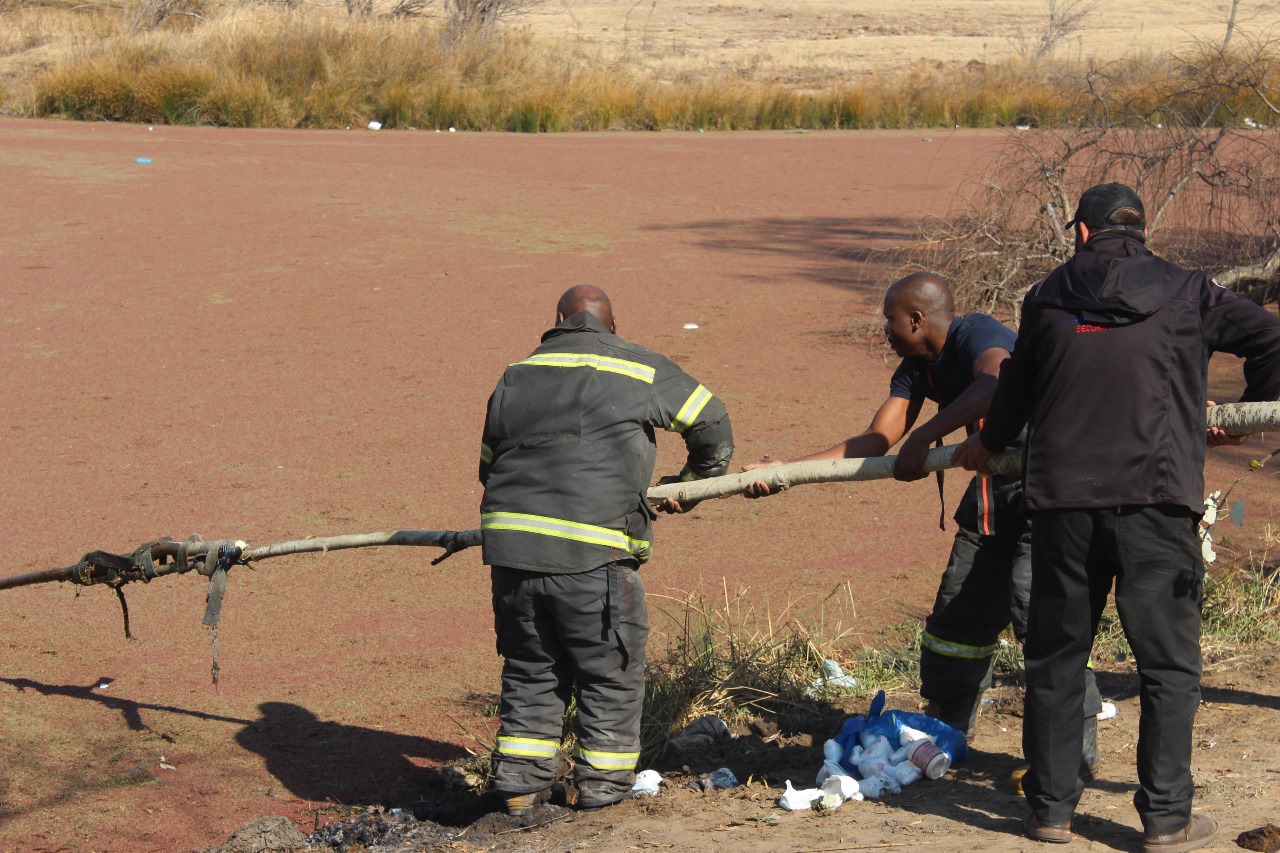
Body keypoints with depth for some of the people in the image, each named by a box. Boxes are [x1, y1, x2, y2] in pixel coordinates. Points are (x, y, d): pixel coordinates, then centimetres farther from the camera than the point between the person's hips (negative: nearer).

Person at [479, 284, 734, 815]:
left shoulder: (514, 377, 17)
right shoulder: (638, 369, 6)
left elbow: (488, 466, 24)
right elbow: (711, 421, 15)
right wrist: (693, 481, 30)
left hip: (512, 550, 4)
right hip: (592, 555, -4)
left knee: (530, 670, 18)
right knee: (612, 672, 12)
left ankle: (520, 782, 20)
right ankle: (602, 783, 19)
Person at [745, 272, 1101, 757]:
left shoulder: (977, 334, -20)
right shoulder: (917, 369, 7)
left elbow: (994, 385, -43)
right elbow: (876, 442, 3)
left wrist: (923, 437, -42)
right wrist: (786, 470, -5)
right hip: (994, 482, 9)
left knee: (1035, 600, -20)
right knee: (961, 606, 12)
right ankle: (944, 726, 29)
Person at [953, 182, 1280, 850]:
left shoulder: (1047, 296, 11)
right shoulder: (1188, 294, 4)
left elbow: (1017, 386, 23)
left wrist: (988, 444, 42)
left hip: (1061, 498, 2)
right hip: (1154, 496, -2)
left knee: (1055, 657, 13)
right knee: (1168, 662, 4)